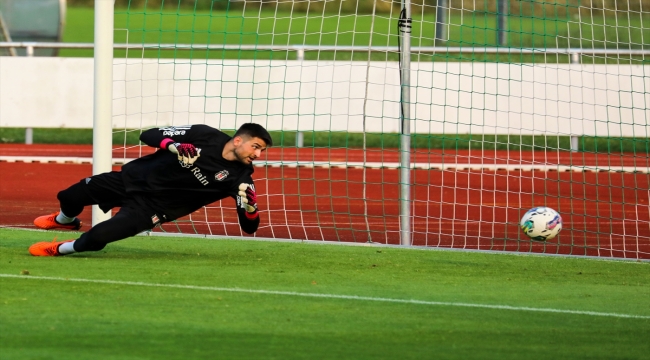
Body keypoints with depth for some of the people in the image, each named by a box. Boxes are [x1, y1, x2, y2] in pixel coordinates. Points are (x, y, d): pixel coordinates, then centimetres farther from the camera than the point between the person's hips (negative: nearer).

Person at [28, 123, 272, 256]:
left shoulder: (239, 178, -13)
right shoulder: (205, 137, -12)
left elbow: (250, 227, -11)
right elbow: (149, 135, -9)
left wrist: (250, 205, -32)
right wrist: (172, 144, -30)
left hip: (152, 207, -2)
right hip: (136, 178, 2)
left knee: (99, 236, -23)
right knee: (72, 196, 7)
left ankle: (60, 249, 7)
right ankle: (66, 220, 45)